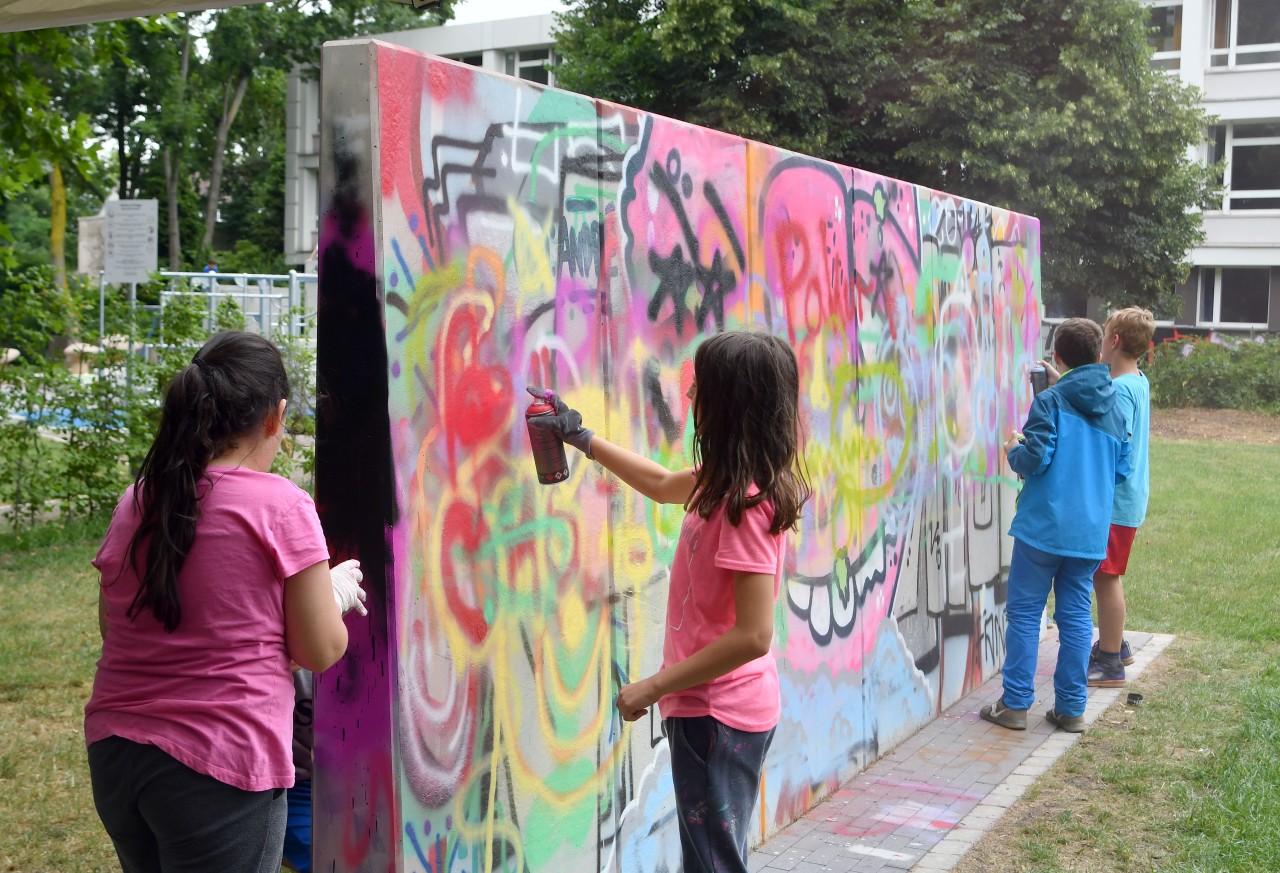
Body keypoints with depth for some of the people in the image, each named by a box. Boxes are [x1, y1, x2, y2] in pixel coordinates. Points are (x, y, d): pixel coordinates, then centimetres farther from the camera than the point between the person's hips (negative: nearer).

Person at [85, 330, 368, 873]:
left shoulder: (135, 503, 3)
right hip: (219, 769, -6)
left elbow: (112, 628, 15)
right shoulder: (281, 506, -12)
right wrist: (337, 592, 12)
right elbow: (321, 652, -7)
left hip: (112, 753, 6)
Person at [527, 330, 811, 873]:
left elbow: (753, 635, -27)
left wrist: (654, 687, -19)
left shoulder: (745, 501, -23)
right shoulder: (728, 480, 4)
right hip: (719, 705, 9)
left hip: (718, 713, -9)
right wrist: (580, 437, 27)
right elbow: (661, 485, 26)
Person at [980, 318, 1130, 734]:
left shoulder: (1050, 401, -10)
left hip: (1044, 526, -5)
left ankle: (1015, 704, 6)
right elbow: (1122, 468, 13)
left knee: (1024, 610, 4)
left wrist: (1013, 451, 5)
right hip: (1091, 531, 5)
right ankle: (1071, 707, 14)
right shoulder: (1114, 406, 8)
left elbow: (1035, 458, -16)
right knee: (1076, 614, 11)